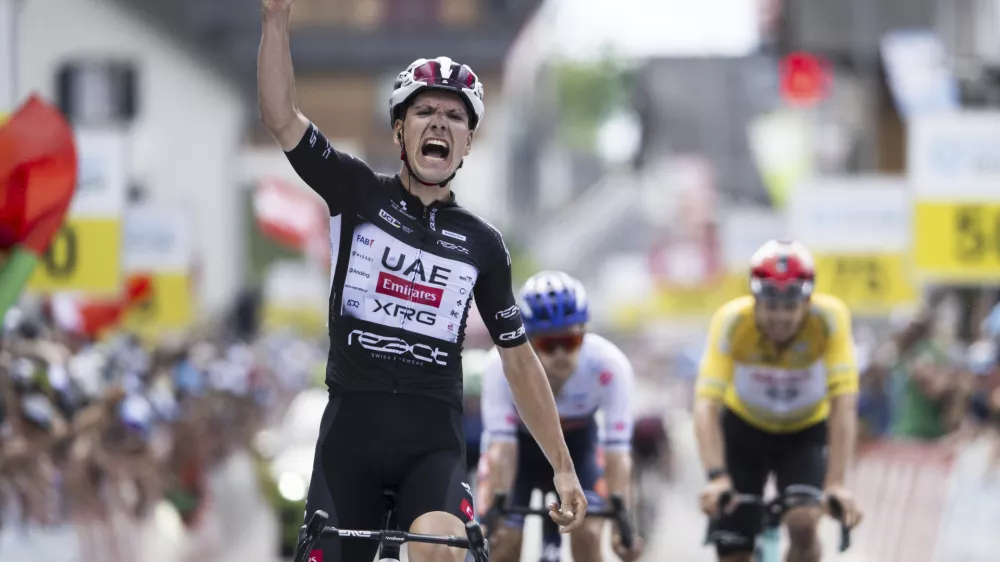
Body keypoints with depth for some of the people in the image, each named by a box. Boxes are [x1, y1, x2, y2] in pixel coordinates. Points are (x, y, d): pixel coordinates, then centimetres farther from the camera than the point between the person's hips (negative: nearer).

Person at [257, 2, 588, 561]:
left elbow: (519, 360, 13)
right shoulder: (358, 194, 5)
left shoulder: (482, 243, 8)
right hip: (351, 430, 0)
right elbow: (282, 116, -8)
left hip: (435, 440, 0)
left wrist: (564, 468, 10)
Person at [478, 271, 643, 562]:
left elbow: (617, 451, -35)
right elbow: (501, 448, -38)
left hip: (576, 442, 1)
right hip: (520, 442, -1)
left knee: (587, 535, -18)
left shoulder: (609, 365, -35)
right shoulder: (503, 366, -36)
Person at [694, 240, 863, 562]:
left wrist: (836, 483, -46)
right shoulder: (731, 321, -31)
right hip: (744, 429, 0)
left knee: (803, 523, -26)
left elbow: (844, 403, -36)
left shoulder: (830, 317, -31)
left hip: (805, 433, 0)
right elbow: (707, 405, -38)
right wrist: (716, 477, -51)